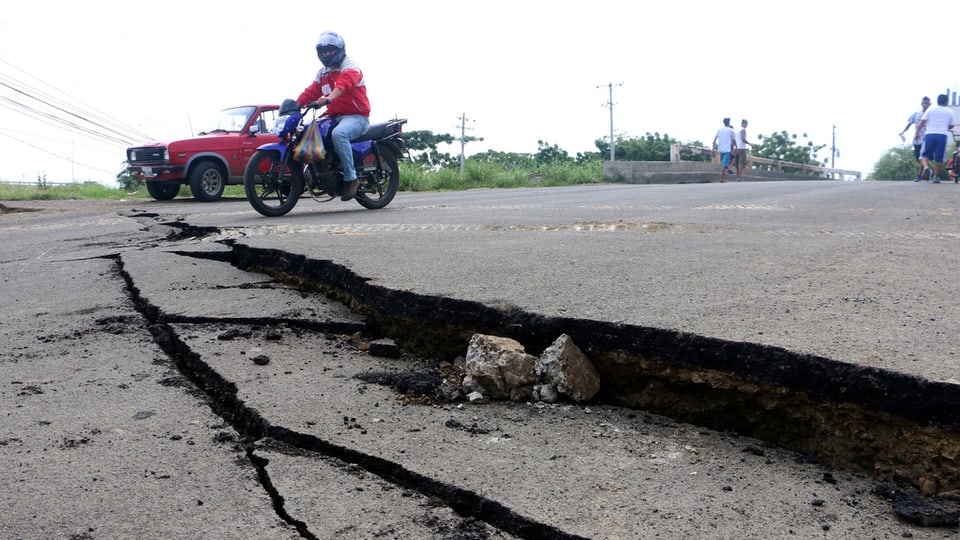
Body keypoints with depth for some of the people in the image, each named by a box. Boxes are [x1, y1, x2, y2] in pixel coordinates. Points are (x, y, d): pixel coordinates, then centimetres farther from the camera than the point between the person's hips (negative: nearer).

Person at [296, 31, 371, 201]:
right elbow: (310, 91, 13)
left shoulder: (349, 66, -7)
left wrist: (329, 98, -48)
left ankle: (350, 178, -30)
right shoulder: (323, 73, 19)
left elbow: (343, 84, -29)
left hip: (356, 116, -8)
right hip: (334, 117, 8)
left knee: (338, 134, -37)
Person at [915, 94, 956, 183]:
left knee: (925, 155, 5)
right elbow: (951, 126, 18)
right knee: (939, 157, 4)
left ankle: (926, 167, -25)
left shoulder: (930, 109, 10)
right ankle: (936, 177, 5)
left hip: (929, 135, 0)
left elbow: (922, 122, 1)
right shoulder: (950, 111, 11)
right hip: (942, 135, 0)